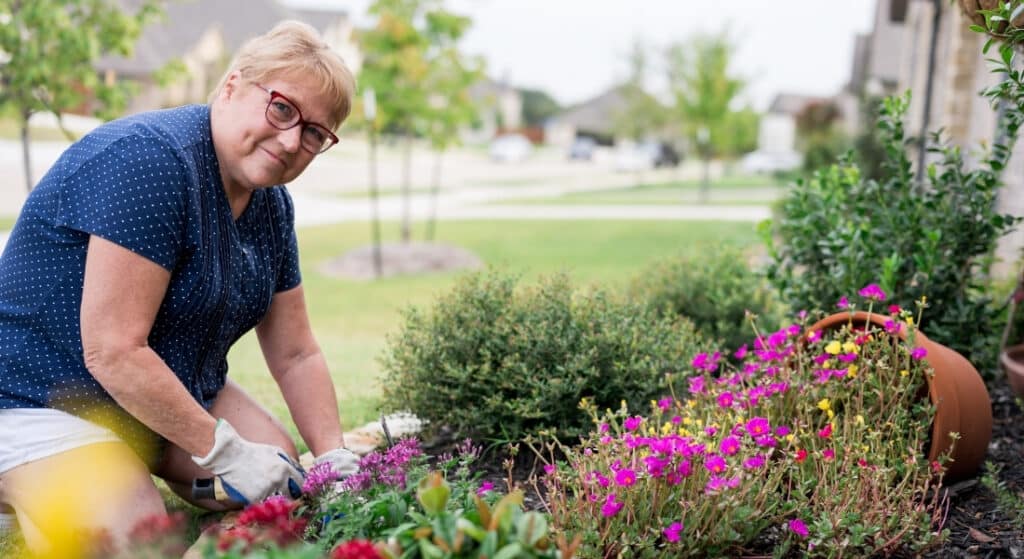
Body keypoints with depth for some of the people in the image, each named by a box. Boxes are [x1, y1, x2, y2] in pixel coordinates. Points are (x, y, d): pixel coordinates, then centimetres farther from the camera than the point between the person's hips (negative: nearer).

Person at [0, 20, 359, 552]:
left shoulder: (269, 205, 2)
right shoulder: (152, 159, -25)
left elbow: (296, 355, 5)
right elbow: (113, 352, -29)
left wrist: (335, 459, -8)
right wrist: (225, 450, -24)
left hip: (174, 394, 8)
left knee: (287, 486, -8)